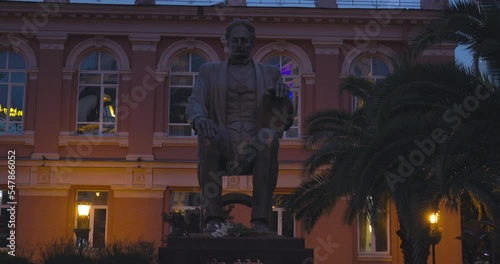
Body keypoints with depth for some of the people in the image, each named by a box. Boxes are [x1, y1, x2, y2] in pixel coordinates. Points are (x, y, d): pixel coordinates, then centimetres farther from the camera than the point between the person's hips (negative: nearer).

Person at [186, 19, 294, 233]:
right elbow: (194, 106, 1)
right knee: (208, 135, -35)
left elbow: (286, 121, 12)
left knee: (268, 136, -35)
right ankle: (213, 219, -38)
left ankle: (260, 219, -39)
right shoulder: (209, 72, 18)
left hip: (256, 151, 0)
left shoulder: (270, 73, 20)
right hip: (224, 151, 0)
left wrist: (283, 93, -12)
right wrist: (199, 120, -26)